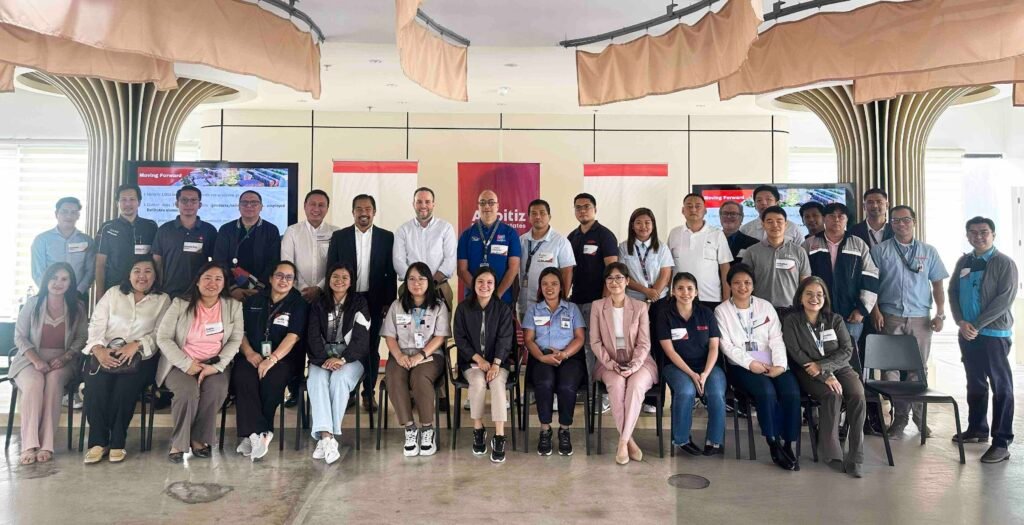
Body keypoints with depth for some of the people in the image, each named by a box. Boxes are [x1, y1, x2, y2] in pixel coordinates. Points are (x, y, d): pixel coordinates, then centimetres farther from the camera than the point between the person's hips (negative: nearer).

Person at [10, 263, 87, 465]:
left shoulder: (77, 307, 4)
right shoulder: (32, 304, 2)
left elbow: (81, 338, 4)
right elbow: (20, 337, 1)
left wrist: (64, 358, -14)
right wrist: (36, 360, -14)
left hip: (62, 361, 0)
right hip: (30, 359, 0)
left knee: (54, 380, -34)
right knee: (34, 383, -33)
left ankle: (46, 445, -32)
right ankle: (29, 446, -31)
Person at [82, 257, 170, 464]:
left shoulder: (162, 300, 13)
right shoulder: (113, 293, 19)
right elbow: (96, 325, 9)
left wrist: (136, 344, -16)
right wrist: (98, 349, -10)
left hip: (140, 356, -1)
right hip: (105, 353, 2)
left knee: (126, 384, -32)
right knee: (97, 382, -30)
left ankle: (116, 442, -19)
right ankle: (98, 441, -20)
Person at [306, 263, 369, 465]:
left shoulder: (359, 303, 6)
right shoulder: (318, 304, 13)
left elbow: (360, 337, -3)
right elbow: (313, 336, 3)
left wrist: (342, 359, -18)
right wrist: (324, 359, -15)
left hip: (351, 357, -2)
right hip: (322, 356, 2)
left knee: (339, 378, -33)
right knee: (317, 380, -30)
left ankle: (326, 438, -32)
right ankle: (327, 437, -41)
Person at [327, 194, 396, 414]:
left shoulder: (387, 237, 2)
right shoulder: (339, 237, 3)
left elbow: (391, 273, 2)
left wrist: (389, 302, -3)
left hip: (375, 301, 0)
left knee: (372, 348, 6)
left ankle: (369, 392, 17)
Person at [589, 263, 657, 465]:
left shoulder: (640, 307, 3)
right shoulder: (597, 306, 5)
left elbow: (644, 343, -1)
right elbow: (595, 342, 1)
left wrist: (633, 366, -17)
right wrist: (610, 363, -13)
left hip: (638, 362, 0)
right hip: (609, 364, 0)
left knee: (636, 384, -34)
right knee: (617, 384, -33)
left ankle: (623, 442, -26)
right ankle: (629, 440, -21)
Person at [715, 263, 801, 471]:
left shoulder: (766, 306, 15)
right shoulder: (722, 310, 6)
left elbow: (776, 339, 7)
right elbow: (726, 345, -4)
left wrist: (780, 364, -10)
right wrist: (750, 363, -16)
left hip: (771, 365, 3)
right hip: (741, 366, -3)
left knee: (792, 393, -25)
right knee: (767, 391, -31)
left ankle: (788, 444, -12)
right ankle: (774, 444, -16)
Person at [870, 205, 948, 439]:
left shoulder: (928, 251, 10)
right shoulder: (880, 250, 4)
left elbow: (937, 284, 9)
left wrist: (940, 314, 1)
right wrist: (875, 311, -8)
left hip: (920, 318, 2)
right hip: (890, 317, -1)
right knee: (890, 368, -1)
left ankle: (918, 415, 19)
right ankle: (899, 417, 7)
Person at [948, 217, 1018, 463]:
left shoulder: (1005, 263, -5)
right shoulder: (963, 262, 11)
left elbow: (1005, 298, -12)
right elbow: (953, 292, 9)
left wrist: (977, 325, -16)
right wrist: (961, 322, -6)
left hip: (994, 333, -5)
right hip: (966, 333, 5)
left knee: (1001, 387, -3)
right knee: (975, 385, 15)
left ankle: (1002, 443, -1)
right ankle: (977, 429, 28)